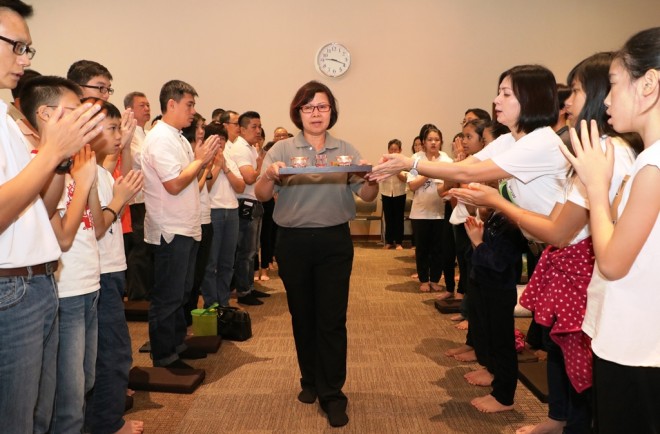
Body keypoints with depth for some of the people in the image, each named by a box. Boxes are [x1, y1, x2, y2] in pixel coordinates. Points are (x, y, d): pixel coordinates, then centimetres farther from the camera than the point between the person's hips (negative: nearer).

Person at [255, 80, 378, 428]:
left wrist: (372, 179, -22)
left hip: (334, 241, 0)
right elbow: (261, 195, -5)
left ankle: (331, 392, 11)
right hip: (293, 241, 1)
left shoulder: (346, 151, 6)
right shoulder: (282, 149, 3)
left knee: (332, 318, 0)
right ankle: (310, 379, 31)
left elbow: (367, 196, 0)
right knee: (302, 315, 13)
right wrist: (269, 177, -27)